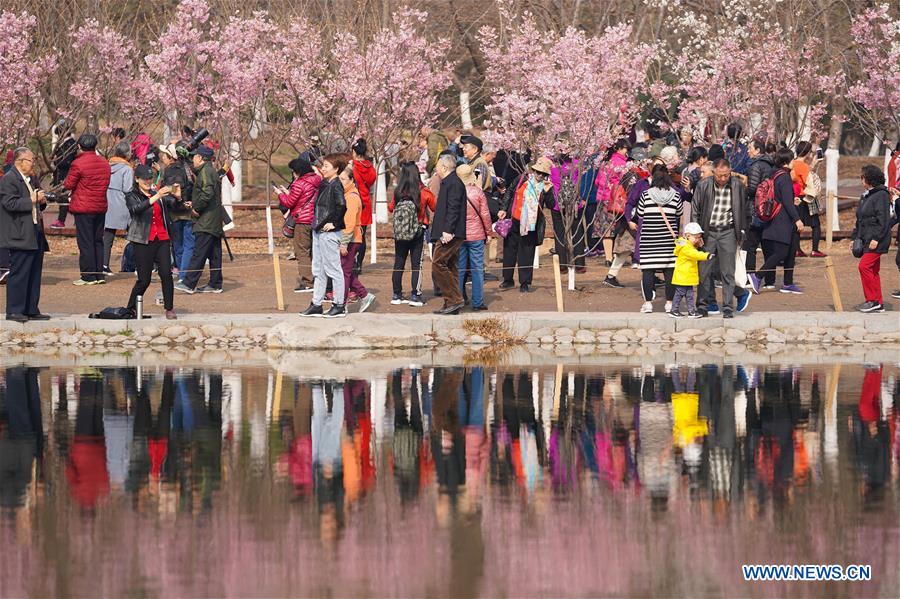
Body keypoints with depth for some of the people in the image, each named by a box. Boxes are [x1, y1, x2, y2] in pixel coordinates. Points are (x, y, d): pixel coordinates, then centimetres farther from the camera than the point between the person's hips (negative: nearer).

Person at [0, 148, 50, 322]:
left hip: (35, 235, 9)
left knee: (34, 274, 11)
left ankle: (31, 310, 17)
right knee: (19, 274, -7)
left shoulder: (32, 180, 18)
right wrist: (32, 200, -21)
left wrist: (41, 201, 7)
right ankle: (14, 311, -3)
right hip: (20, 236, -9)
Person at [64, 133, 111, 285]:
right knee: (98, 241, 14)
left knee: (85, 242, -2)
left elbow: (68, 185, -10)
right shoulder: (105, 164, 6)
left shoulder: (78, 164, -14)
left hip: (83, 208, -6)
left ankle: (88, 277, -3)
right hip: (101, 207, 6)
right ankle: (99, 274, 15)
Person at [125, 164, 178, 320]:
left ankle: (169, 309, -3)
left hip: (162, 240, 3)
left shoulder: (160, 195, 14)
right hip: (143, 241, -3)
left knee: (166, 273, -10)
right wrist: (156, 197, -32)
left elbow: (175, 206, 1)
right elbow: (136, 209, -20)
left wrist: (178, 197, -22)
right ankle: (131, 309, 14)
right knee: (144, 279, -3)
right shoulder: (132, 197, 1)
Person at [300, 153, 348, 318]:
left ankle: (339, 306, 3)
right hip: (318, 231, 10)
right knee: (318, 269, 13)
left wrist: (333, 223, -20)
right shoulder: (324, 185, 14)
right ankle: (316, 305, 19)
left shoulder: (336, 185, -14)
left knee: (333, 269, -3)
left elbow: (342, 205, -28)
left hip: (329, 232, -10)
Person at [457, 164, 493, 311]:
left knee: (459, 269, 10)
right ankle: (477, 302, 3)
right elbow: (485, 214, -4)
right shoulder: (478, 192, -8)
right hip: (476, 235, -1)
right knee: (477, 268, 4)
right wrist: (488, 232, 9)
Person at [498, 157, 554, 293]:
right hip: (514, 220, 2)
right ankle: (507, 280, 22)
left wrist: (547, 192, -20)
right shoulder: (523, 178, -1)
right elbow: (510, 192, 8)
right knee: (509, 250, 10)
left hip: (530, 224, -2)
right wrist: (504, 209, 3)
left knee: (527, 253, 1)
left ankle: (525, 283, 10)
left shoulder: (547, 186, -2)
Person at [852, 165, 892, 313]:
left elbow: (883, 219, -18)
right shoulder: (865, 196, 18)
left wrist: (876, 238, -22)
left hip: (876, 240, -10)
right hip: (866, 240, 10)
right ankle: (878, 303, 13)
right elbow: (860, 220, 24)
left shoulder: (881, 195, -12)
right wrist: (856, 237, 18)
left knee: (864, 266, -16)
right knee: (873, 271, 10)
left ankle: (872, 300, -12)